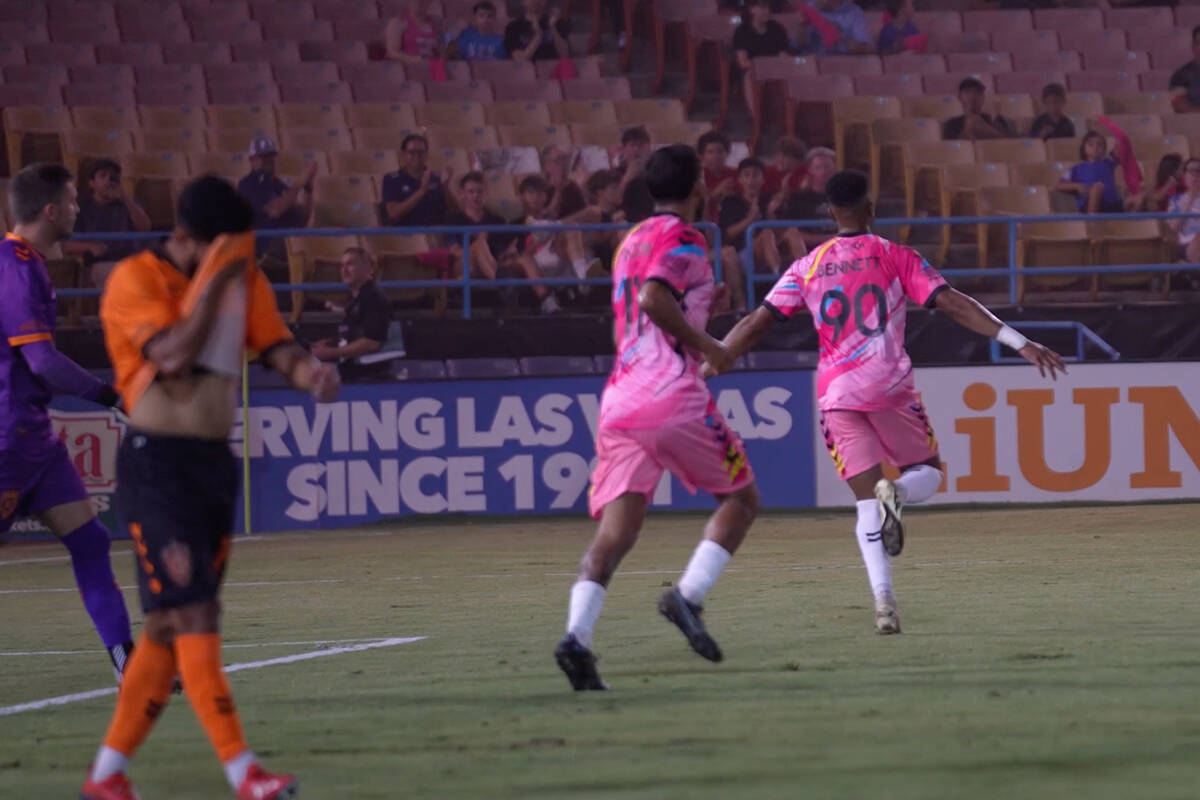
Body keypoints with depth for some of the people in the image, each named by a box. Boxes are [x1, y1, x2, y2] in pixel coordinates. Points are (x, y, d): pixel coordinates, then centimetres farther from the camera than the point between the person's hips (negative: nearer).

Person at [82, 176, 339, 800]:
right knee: (192, 618, -12)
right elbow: (175, 355, -22)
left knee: (168, 627, 8)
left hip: (215, 461, 7)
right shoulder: (136, 279, -9)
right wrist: (215, 278, -20)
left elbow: (278, 350, 1)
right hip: (156, 461, -7)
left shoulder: (245, 280, 10)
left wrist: (312, 372, -21)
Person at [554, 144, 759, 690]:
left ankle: (576, 636, -25)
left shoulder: (632, 242, 23)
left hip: (620, 399, 7)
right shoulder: (684, 239, -2)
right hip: (673, 395, -7)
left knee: (615, 532, -4)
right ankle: (688, 596, -8)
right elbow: (653, 298, -20)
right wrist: (705, 343, -9)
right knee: (741, 497, 12)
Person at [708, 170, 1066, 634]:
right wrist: (1019, 343, -4)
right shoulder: (895, 256, 4)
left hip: (836, 395, 2)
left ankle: (883, 600, -17)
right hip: (889, 386, -2)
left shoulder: (807, 269, 10)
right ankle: (896, 492, -22)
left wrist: (708, 365, 13)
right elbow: (953, 305, -3)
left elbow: (757, 322, 6)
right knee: (928, 473, 16)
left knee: (867, 506, 4)